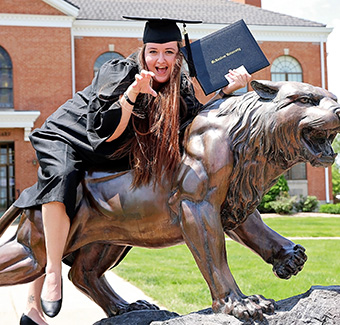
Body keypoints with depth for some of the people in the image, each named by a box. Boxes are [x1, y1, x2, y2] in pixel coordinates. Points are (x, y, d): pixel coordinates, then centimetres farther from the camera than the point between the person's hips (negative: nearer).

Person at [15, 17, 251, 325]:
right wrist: (134, 91, -41)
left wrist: (229, 89, -14)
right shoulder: (118, 73, -25)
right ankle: (53, 273, -30)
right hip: (64, 138, -5)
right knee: (63, 177, -39)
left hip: (106, 161, 5)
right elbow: (107, 132, -29)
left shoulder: (179, 88, -9)